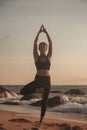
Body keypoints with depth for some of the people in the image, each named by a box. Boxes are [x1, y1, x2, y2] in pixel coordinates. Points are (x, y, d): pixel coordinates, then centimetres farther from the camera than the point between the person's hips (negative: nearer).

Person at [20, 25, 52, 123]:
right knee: (23, 91, -16)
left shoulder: (49, 57, 6)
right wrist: (39, 32, -3)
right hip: (37, 79, 1)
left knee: (44, 101, 3)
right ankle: (39, 90, 1)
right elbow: (35, 43, 0)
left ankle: (41, 119, 15)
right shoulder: (37, 57, 5)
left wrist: (46, 32, -3)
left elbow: (50, 43, -1)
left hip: (47, 80, 0)